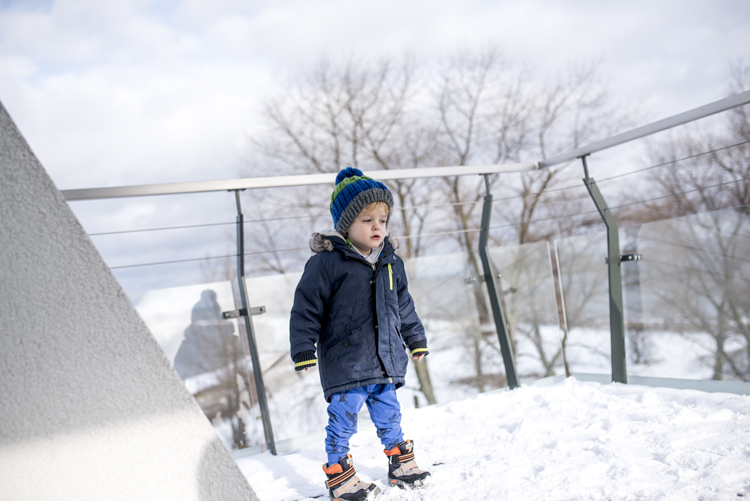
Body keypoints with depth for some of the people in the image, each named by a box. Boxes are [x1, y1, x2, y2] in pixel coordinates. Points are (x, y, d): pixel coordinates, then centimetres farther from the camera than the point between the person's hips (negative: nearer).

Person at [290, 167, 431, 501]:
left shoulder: (391, 263, 9)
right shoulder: (327, 262, -12)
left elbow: (404, 307, 20)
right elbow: (306, 308, -10)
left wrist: (416, 340, 24)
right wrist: (303, 349, -13)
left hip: (385, 363, 6)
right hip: (345, 365, -6)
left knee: (390, 418, 17)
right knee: (343, 421, 2)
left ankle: (401, 464, 34)